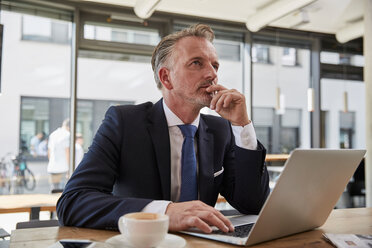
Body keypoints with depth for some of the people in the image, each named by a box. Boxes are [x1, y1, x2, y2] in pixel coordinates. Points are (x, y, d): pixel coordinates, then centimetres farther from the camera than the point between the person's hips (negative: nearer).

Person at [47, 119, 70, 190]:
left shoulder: (52, 134, 15)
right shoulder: (67, 135, -7)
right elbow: (67, 152, -12)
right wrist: (69, 169, -12)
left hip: (52, 168, 7)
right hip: (63, 168, -7)